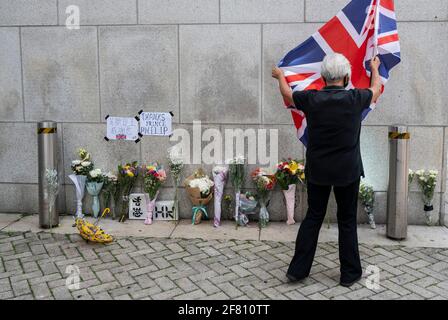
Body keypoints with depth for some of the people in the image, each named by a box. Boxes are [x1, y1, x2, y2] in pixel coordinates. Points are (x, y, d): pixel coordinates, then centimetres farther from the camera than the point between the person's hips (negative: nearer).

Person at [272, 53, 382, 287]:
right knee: (347, 221, 9)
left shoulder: (311, 99, -8)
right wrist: (375, 68, 34)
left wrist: (280, 75, 33)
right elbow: (376, 89, 14)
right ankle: (349, 274, 20)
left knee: (313, 218, 12)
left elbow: (286, 92, 12)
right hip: (348, 171, -1)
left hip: (317, 171, 2)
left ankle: (297, 270, 15)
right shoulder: (355, 99, -9)